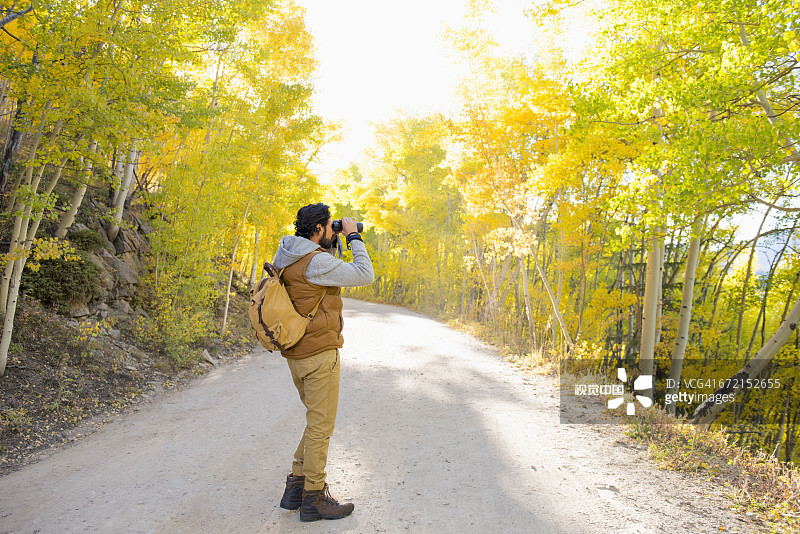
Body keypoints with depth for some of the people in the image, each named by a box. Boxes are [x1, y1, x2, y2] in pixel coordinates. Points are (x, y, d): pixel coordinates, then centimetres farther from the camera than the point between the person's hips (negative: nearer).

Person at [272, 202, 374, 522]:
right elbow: (365, 276, -15)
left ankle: (296, 485, 26)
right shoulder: (315, 261, -19)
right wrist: (354, 237, -5)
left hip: (296, 353, 10)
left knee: (318, 420, 20)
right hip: (319, 353, -10)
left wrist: (334, 246, 14)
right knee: (321, 425, 2)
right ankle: (313, 499, 14)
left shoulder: (288, 258, 10)